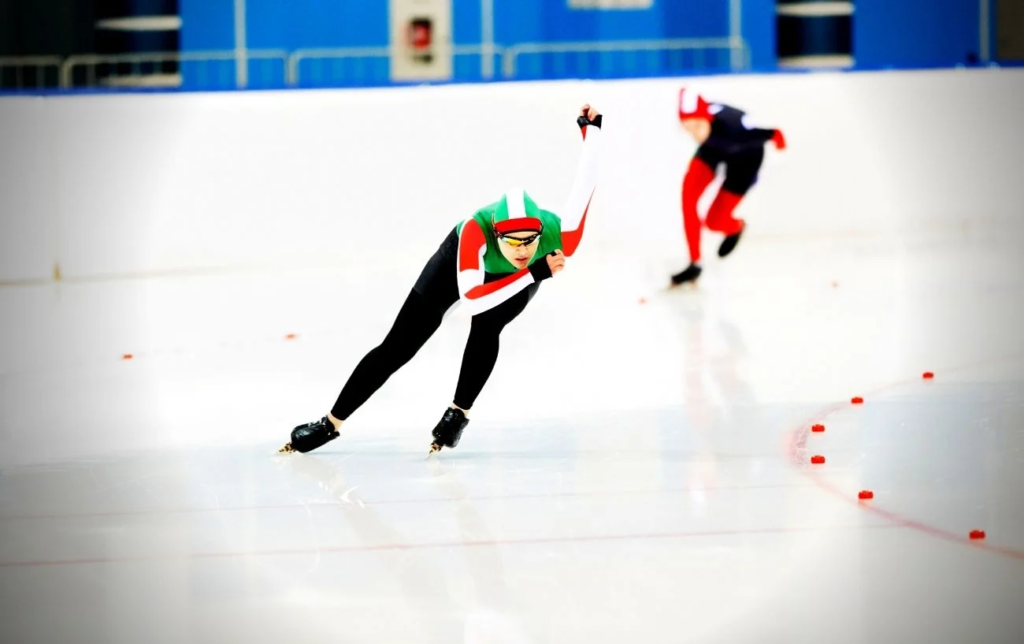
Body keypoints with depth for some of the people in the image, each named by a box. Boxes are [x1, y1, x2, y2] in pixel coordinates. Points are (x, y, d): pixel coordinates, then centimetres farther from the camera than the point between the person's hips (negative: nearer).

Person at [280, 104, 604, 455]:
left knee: (487, 326, -31)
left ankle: (458, 414, -10)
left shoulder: (559, 235, -43)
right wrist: (534, 273, -57)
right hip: (462, 260, -1)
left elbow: (583, 185, -35)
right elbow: (471, 299, -52)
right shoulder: (474, 231, -47)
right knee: (399, 346, -1)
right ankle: (330, 424, 13)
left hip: (524, 277, 1)